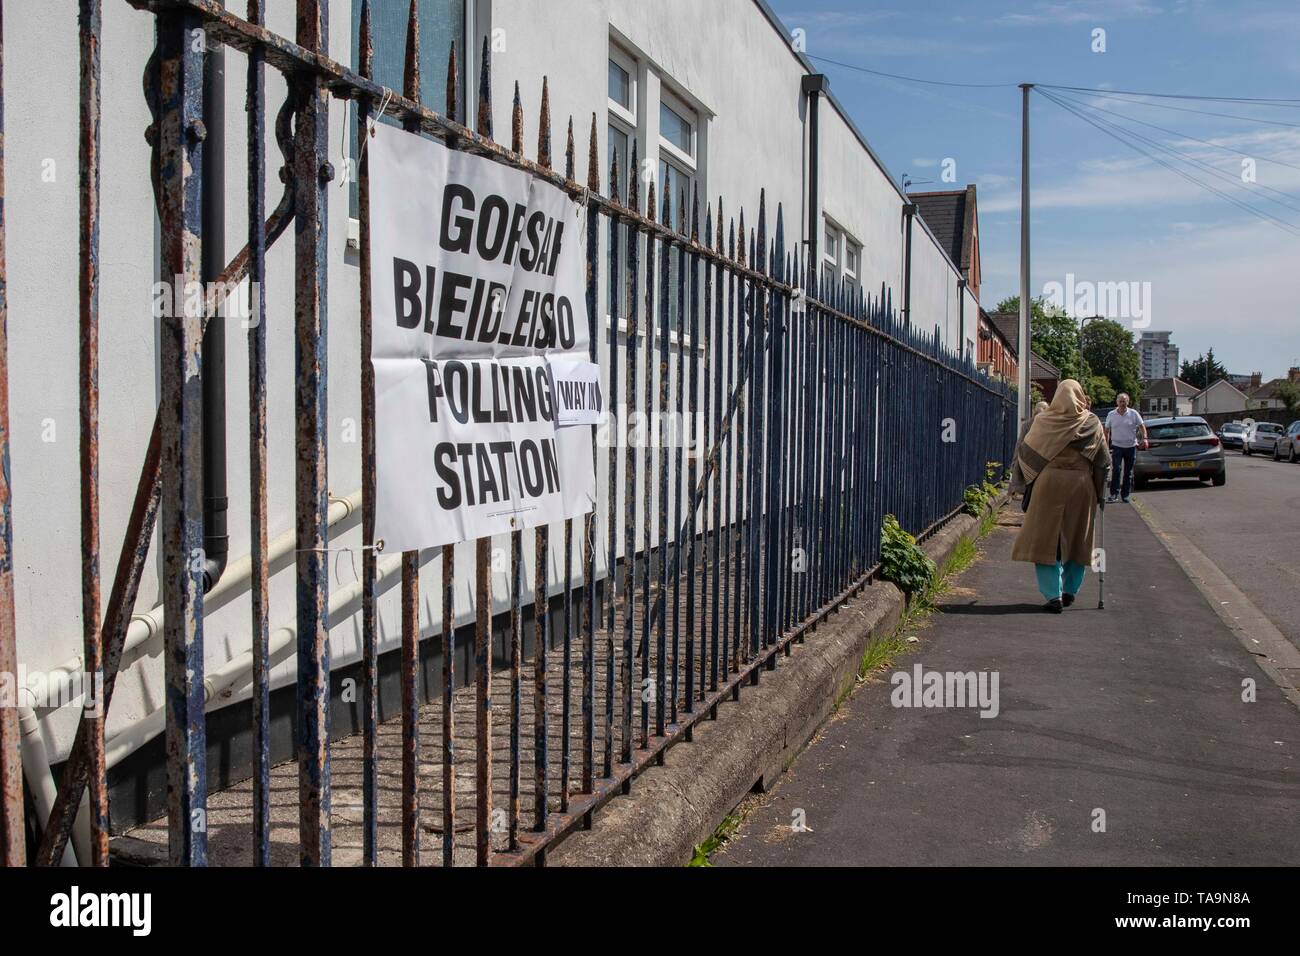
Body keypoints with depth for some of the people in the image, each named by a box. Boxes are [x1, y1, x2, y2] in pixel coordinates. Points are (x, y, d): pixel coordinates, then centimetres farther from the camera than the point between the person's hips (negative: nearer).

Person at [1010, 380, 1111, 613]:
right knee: (1076, 539, 15)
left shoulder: (1043, 420, -2)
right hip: (1081, 485, 2)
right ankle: (1070, 591, 22)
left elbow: (1025, 452, 5)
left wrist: (1020, 477, 20)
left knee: (1046, 539, 3)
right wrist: (1099, 489, 15)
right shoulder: (1092, 423, 1)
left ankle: (1053, 595, -5)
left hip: (1049, 483, -1)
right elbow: (1104, 461, 4)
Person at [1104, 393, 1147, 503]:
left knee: (1128, 472, 6)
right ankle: (1114, 493, -13)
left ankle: (1125, 495, 14)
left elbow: (1142, 426, 3)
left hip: (1131, 446, 1)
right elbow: (1107, 431, 8)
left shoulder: (1133, 413, 0)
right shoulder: (1111, 415, 2)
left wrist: (1144, 438, -11)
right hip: (1117, 446, -1)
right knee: (1116, 469, -16)